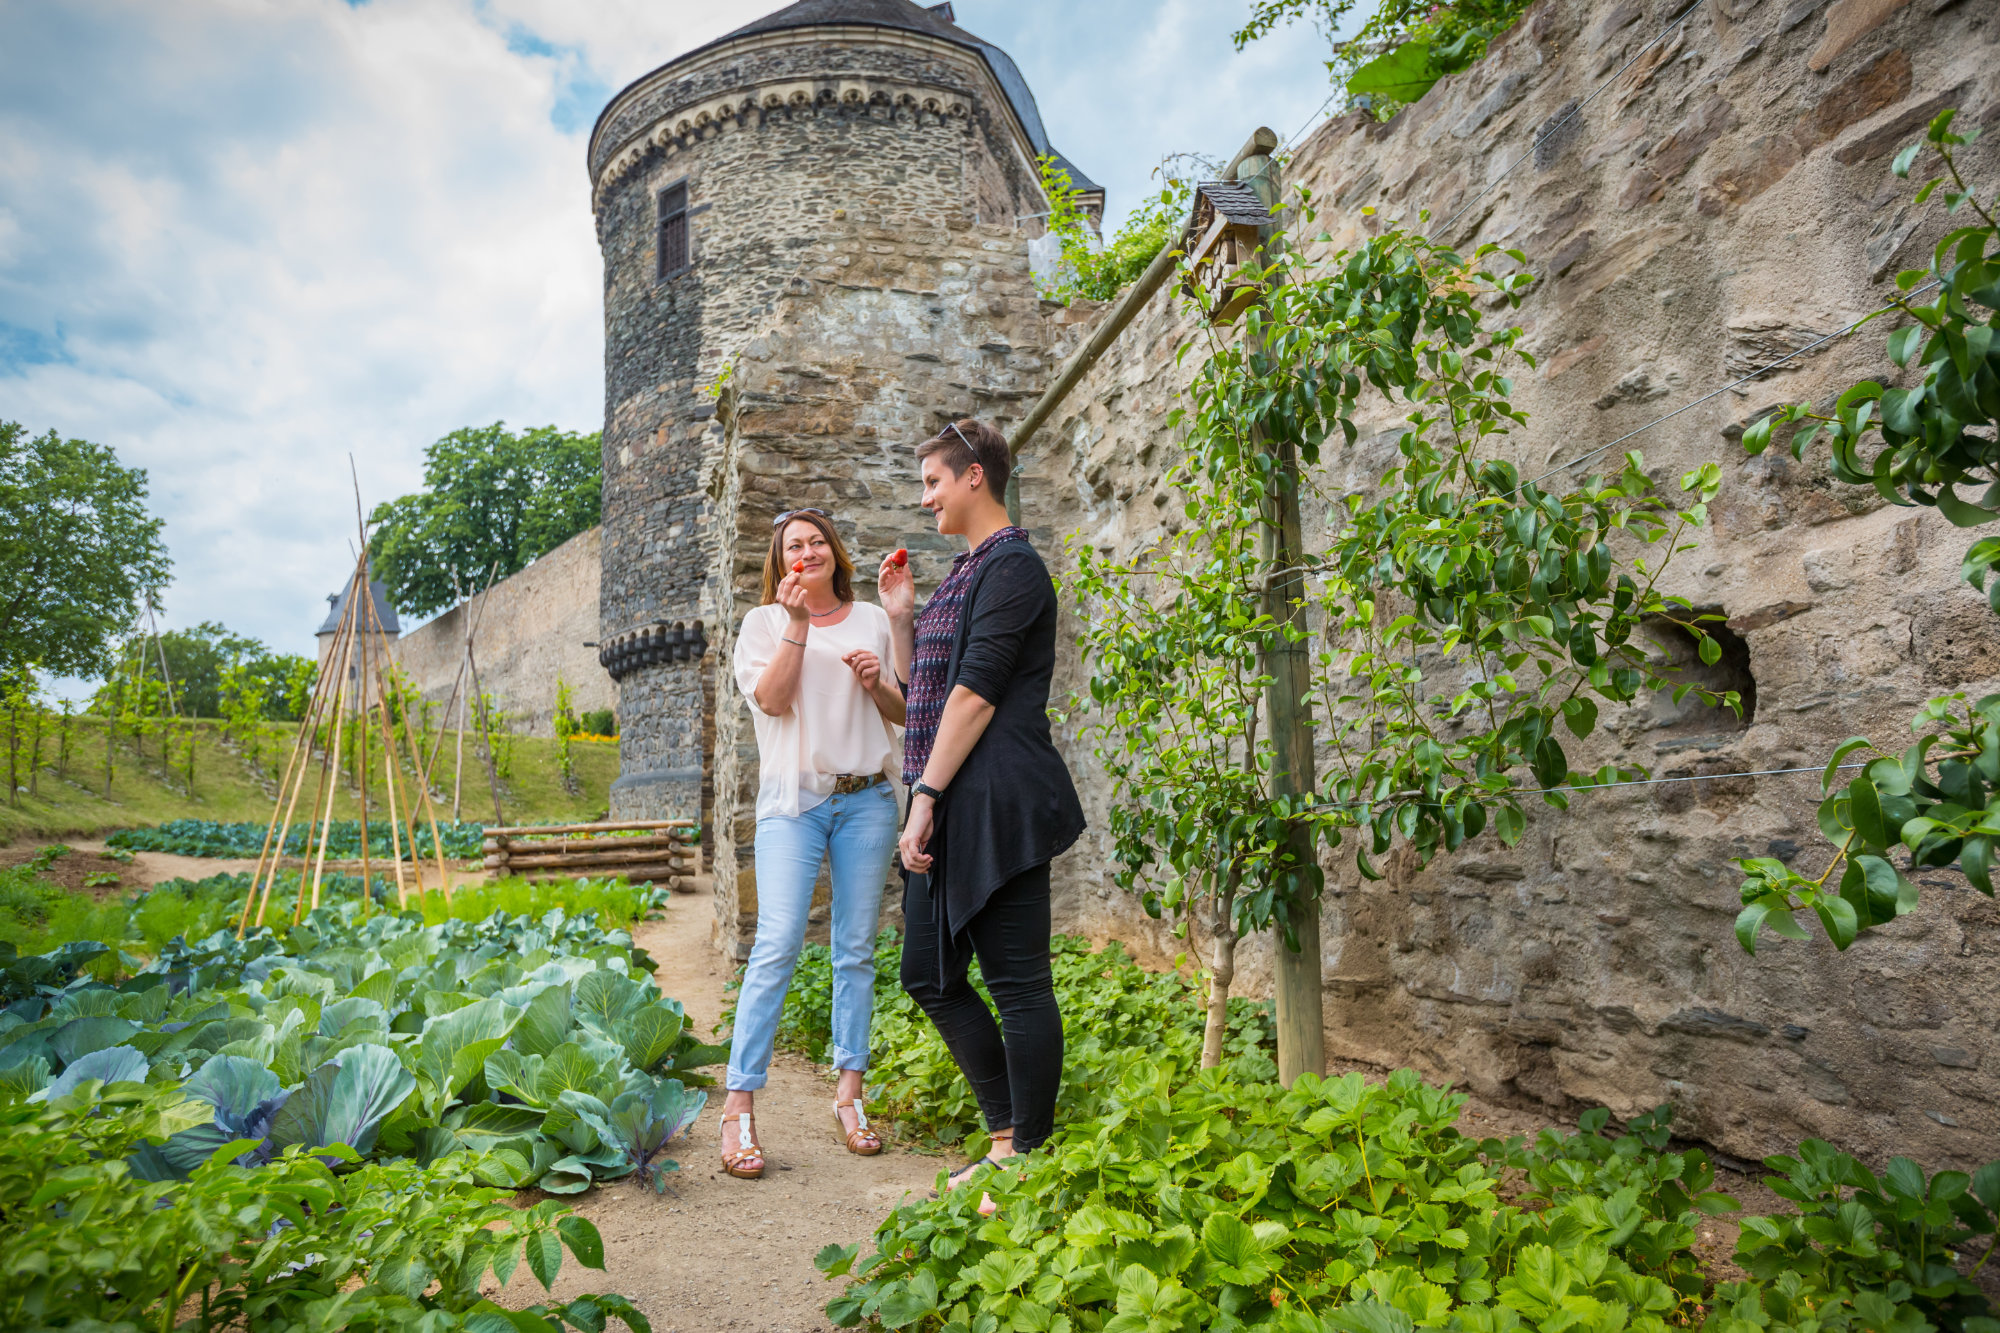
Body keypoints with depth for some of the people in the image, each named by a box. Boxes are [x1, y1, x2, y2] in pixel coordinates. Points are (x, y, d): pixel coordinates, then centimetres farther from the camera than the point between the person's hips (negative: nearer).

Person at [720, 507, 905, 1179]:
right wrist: (797, 623, -11)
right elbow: (771, 700, -7)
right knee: (777, 946, -11)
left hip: (866, 797, 3)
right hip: (792, 800, -2)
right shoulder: (764, 622, 8)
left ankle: (849, 1092, 16)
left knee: (857, 950, 5)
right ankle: (739, 1105, -4)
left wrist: (877, 684, -6)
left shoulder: (872, 621, 13)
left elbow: (902, 714, 15)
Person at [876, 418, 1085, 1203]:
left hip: (997, 802, -11)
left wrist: (926, 795, -17)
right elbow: (920, 688, 26)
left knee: (1018, 983, -2)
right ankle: (1007, 1140, 25)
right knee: (929, 976, 13)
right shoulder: (966, 573, 21)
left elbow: (976, 693, -16)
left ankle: (1029, 1165, 12)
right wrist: (900, 615, 14)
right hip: (952, 810, 11)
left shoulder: (1011, 566, -8)